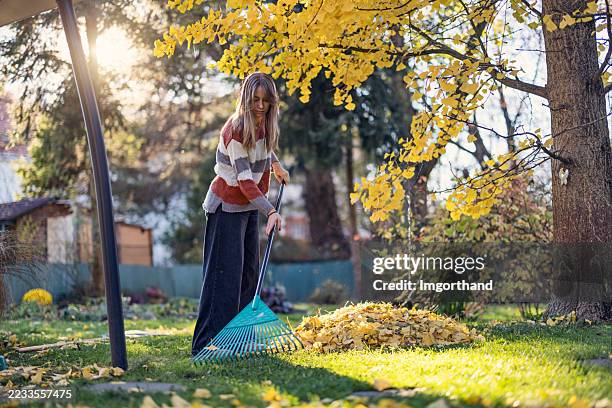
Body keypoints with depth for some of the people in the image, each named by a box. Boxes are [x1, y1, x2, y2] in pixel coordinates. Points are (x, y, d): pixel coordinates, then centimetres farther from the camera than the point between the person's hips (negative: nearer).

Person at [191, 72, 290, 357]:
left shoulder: (263, 124, 2)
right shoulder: (236, 130, -23)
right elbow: (244, 178, -28)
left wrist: (276, 165, 21)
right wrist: (270, 211, -35)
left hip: (250, 206, 9)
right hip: (227, 206, -9)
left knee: (249, 272, 8)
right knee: (225, 274, -13)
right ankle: (207, 344, -12)